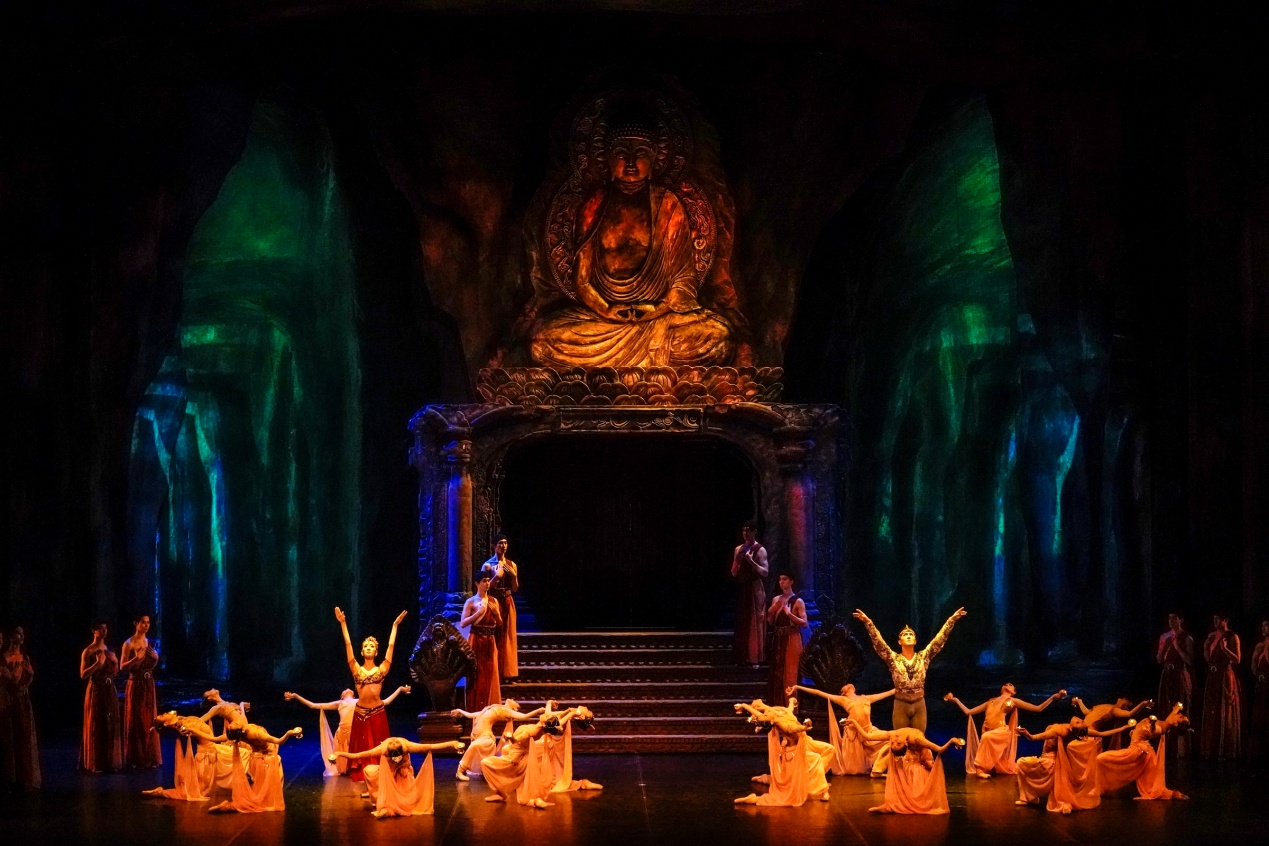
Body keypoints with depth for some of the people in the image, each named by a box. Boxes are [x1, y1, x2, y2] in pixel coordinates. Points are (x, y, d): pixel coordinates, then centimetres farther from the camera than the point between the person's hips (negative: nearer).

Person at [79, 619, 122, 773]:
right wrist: (97, 663, -22)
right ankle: (95, 764, 1)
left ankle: (110, 761, 14)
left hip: (110, 691, 6)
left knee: (111, 726, 8)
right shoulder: (88, 651, -8)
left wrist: (115, 662, 0)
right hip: (95, 690, -6)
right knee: (95, 726, -3)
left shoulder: (109, 650, 12)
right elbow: (83, 674, -15)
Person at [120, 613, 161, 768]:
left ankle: (149, 757, 13)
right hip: (135, 685, -6)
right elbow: (122, 666, -13)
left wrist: (155, 658, -1)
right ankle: (135, 758, 4)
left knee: (149, 720, 7)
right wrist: (136, 658, -27)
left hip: (148, 685, 6)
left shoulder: (149, 643, 10)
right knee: (135, 721, -1)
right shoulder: (129, 644, -8)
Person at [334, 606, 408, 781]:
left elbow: (391, 646, 3)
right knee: (362, 748, 5)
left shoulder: (382, 669, 3)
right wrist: (343, 624, -2)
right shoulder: (356, 669, 3)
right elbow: (348, 645, 1)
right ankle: (363, 778, 9)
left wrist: (395, 626, 3)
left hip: (377, 713, 0)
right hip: (360, 713, 0)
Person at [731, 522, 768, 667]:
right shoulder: (738, 550, 13)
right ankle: (743, 657, 12)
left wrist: (751, 561, -21)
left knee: (755, 623, -6)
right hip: (742, 588, 6)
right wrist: (738, 562, -6)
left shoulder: (760, 550, -5)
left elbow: (765, 572, -11)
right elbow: (734, 573, 13)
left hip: (755, 588, -6)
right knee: (742, 624, 7)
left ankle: (755, 658, -5)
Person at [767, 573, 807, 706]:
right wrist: (770, 612, -2)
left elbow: (804, 624, -12)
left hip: (791, 640, -6)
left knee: (790, 674, -7)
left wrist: (790, 614, -21)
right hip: (778, 640, 6)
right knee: (776, 673, 7)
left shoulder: (797, 601, -5)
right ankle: (778, 705, 13)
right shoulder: (776, 599, 13)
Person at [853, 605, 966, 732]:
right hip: (901, 705, -1)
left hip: (919, 705, 1)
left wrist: (952, 620, -6)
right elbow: (878, 642, -9)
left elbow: (940, 639, 1)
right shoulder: (893, 658, 0)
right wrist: (868, 622, -21)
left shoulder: (923, 657, 5)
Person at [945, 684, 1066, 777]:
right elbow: (968, 712, 28)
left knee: (986, 737, -37)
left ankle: (981, 768, -34)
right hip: (988, 733, 5)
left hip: (1002, 732, -5)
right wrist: (955, 699, 29)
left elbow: (1038, 709, 11)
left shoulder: (1013, 701, 16)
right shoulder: (991, 702, 27)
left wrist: (1054, 697, 3)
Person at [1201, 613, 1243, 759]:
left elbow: (1237, 659, -11)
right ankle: (1212, 749, 11)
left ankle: (1227, 750, -1)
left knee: (1226, 714, -4)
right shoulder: (1213, 637, 14)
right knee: (1211, 713, 7)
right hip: (1213, 678, 7)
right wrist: (1206, 647, 0)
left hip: (1226, 678, -7)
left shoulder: (1232, 637, -5)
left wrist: (1225, 648, -22)